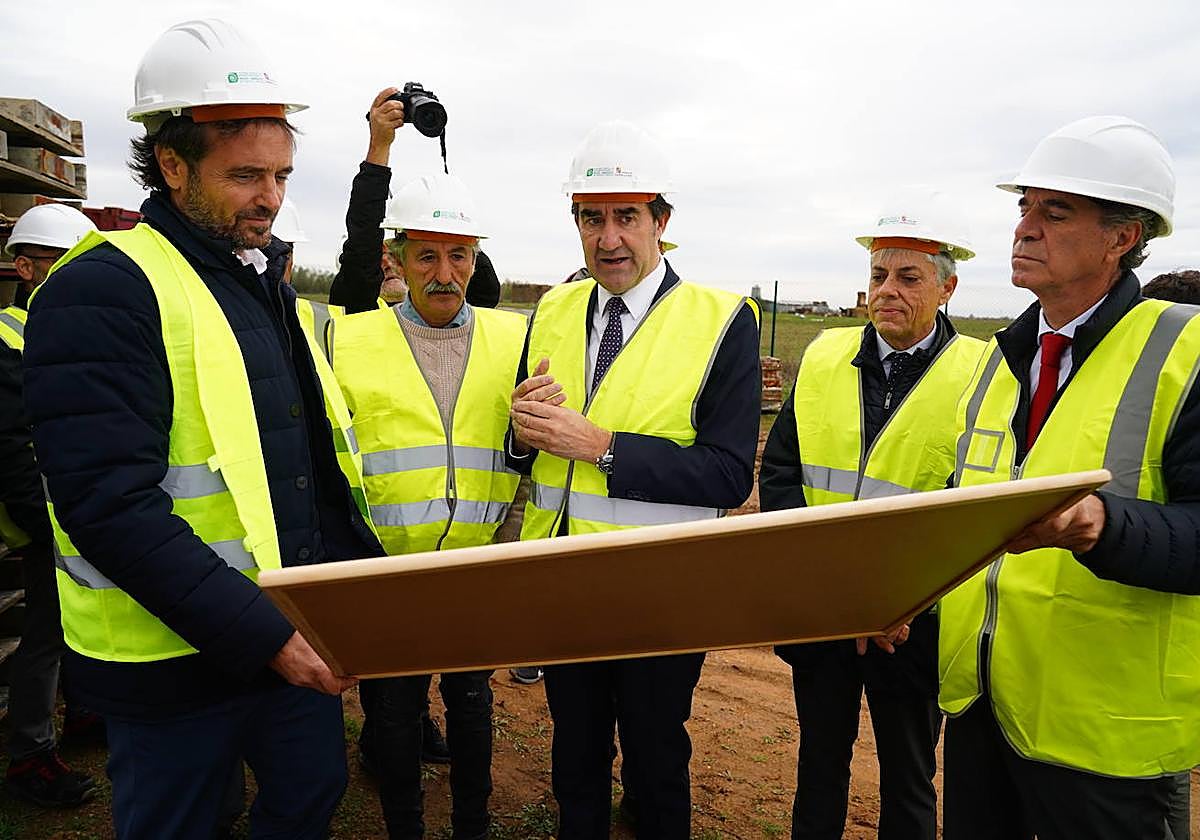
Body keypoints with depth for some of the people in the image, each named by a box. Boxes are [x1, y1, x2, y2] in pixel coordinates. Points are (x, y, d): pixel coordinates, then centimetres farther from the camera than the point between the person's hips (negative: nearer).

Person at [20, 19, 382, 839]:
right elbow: (110, 504, -24)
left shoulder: (268, 284, 10)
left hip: (299, 634, 7)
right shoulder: (101, 290, -16)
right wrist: (264, 634, -25)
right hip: (177, 657, -7)